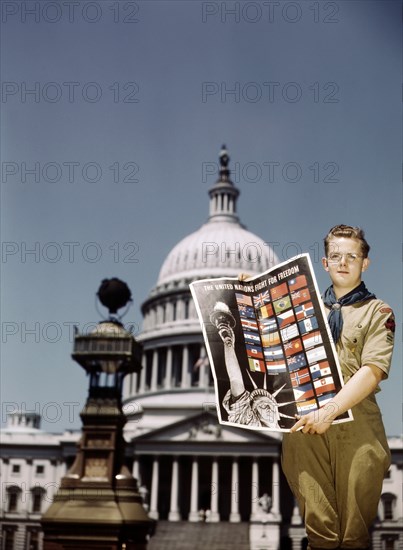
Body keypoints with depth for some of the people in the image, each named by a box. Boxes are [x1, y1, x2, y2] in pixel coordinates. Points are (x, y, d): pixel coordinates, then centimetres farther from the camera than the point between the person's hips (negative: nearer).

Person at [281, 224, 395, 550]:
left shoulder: (377, 312, 6)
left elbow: (373, 371, -8)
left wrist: (330, 410, -20)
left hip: (356, 422, -2)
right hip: (306, 421, 2)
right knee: (318, 523, 3)